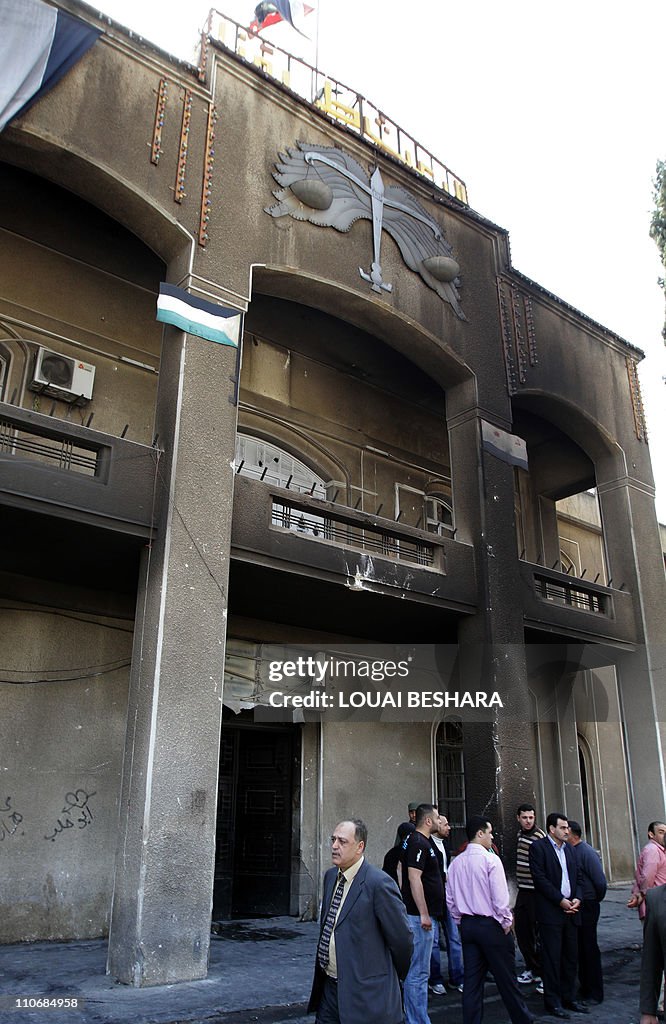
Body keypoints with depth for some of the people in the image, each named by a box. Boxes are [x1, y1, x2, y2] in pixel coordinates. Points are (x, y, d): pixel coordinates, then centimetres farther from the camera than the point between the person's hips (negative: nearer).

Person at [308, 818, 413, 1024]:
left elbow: (401, 937, -12)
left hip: (364, 994, -7)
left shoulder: (379, 883, -20)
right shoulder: (330, 876, 6)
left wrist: (395, 976, 3)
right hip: (328, 986, 7)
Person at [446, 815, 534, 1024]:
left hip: (467, 925, 5)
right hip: (491, 925, -5)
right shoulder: (490, 859, -14)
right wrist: (506, 923, -4)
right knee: (506, 978, 8)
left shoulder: (456, 863, 3)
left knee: (472, 979, 11)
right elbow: (500, 897, -17)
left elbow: (450, 899, 7)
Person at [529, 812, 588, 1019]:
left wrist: (577, 898, -1)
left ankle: (567, 998, 24)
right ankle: (552, 1001, 9)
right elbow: (540, 878, -13)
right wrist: (561, 900, -14)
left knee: (571, 956, 12)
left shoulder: (569, 848, 14)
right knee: (552, 957, -1)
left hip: (570, 911, 7)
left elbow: (577, 876, 16)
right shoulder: (538, 847, -8)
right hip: (550, 911, -7)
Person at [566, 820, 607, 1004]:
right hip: (574, 906, 7)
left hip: (587, 908, -7)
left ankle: (595, 993, 14)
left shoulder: (587, 852, -17)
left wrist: (595, 900, -5)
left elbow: (601, 882, -19)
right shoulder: (569, 851, 5)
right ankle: (584, 987, 27)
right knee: (579, 948, 15)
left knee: (589, 949, 3)